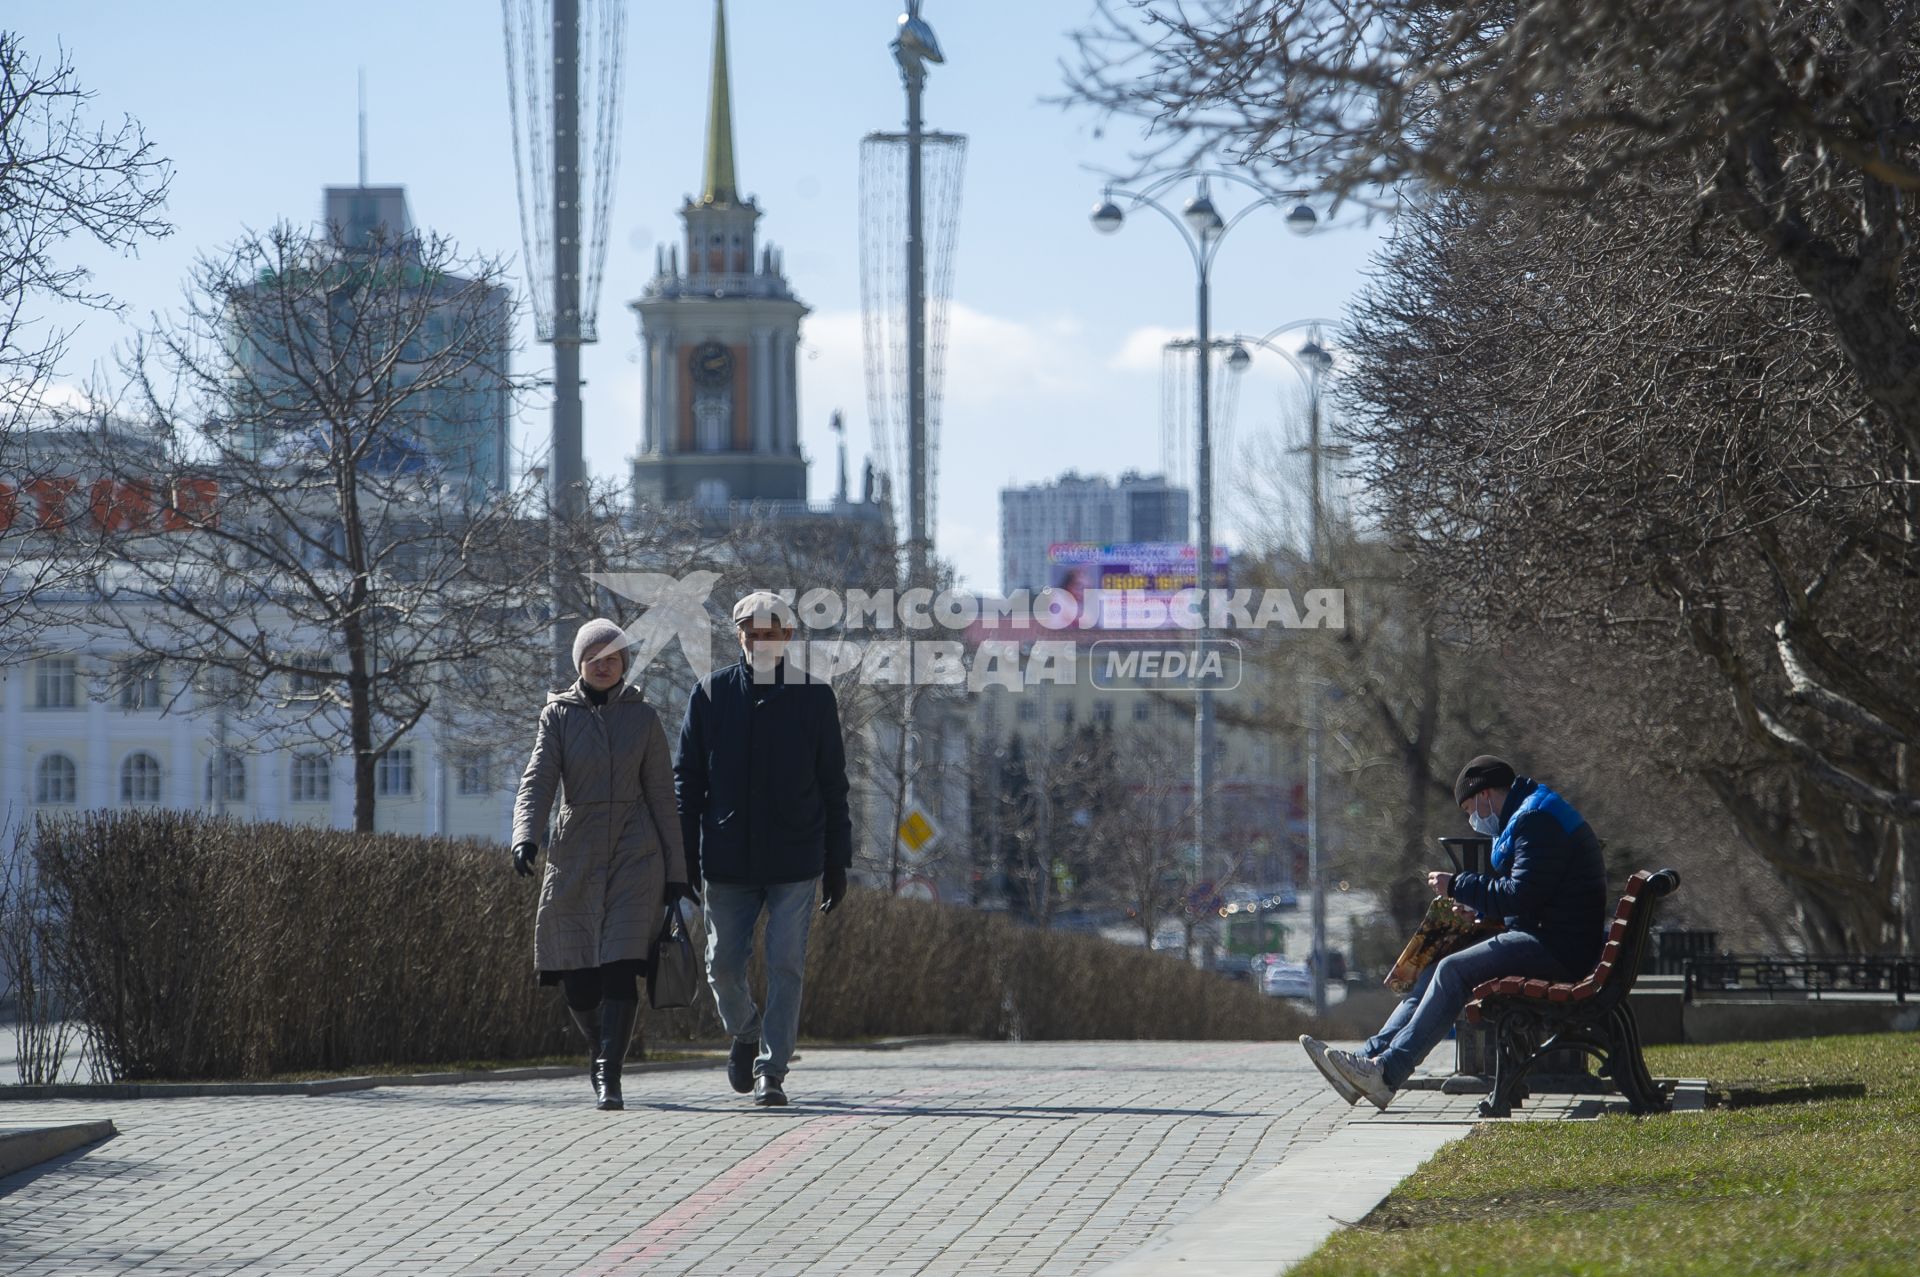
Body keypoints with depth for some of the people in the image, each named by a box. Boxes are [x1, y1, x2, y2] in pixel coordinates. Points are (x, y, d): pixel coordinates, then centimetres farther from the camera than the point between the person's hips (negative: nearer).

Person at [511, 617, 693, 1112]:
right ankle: (602, 1049, 31)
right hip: (575, 859, 1)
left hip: (635, 856, -1)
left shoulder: (642, 718, 5)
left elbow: (661, 797, 7)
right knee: (578, 980, 3)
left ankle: (609, 1077, -15)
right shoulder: (557, 716, 3)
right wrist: (525, 838, -26)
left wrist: (676, 871, 5)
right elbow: (537, 782, -8)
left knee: (621, 969, -15)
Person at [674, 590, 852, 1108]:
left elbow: (833, 786, 6)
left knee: (786, 965, -7)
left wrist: (836, 863, 4)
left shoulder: (814, 697, 3)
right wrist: (684, 857, 0)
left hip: (795, 863, -1)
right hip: (728, 862, 1)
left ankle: (771, 1071, -1)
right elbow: (687, 779, 6)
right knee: (723, 965, 4)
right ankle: (746, 1034, 32)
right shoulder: (710, 694, 4)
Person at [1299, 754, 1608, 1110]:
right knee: (1436, 971, 4)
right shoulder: (1525, 818, 24)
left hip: (1560, 948, -11)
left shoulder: (1536, 820, -11)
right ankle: (1371, 1057, -8)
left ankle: (1388, 1071, -30)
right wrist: (1476, 912, 13)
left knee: (1453, 971, -23)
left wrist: (1458, 886, -9)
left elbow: (1522, 894, -20)